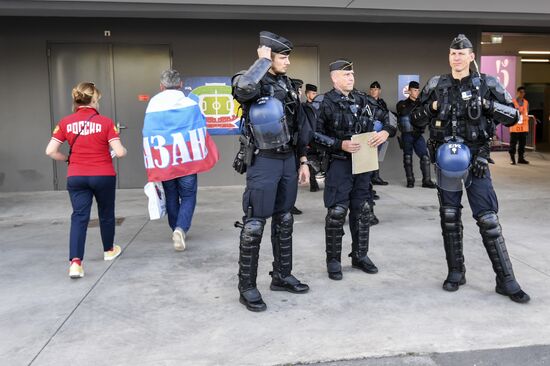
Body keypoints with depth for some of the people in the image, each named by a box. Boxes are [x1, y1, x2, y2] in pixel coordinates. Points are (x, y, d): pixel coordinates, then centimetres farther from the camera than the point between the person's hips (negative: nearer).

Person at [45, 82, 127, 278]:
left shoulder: (65, 122, -2)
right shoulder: (105, 122, -10)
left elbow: (50, 151, -3)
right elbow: (119, 152, -15)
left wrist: (68, 159, 13)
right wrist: (123, 150, 8)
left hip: (76, 177, 2)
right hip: (103, 176, -1)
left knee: (79, 217, 2)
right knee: (106, 213, 18)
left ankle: (75, 261, -13)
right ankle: (109, 250, 38)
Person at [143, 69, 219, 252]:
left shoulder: (152, 107, -3)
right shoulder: (191, 104, -4)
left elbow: (148, 139, -2)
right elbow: (201, 133, 0)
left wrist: (152, 170, 5)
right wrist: (206, 158, 13)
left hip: (164, 163, 1)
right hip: (187, 161, -1)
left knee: (171, 198, 19)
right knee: (188, 197, 9)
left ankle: (177, 230, 30)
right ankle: (181, 228, -13)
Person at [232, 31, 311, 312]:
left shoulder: (287, 85, 12)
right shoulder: (250, 82, -10)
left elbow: (300, 125, 16)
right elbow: (244, 87, -37)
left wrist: (303, 160, 13)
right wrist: (264, 59, -20)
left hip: (288, 160, 7)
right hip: (263, 162, -7)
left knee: (284, 220, 14)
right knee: (254, 224, -3)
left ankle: (282, 276, 28)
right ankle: (247, 287, 9)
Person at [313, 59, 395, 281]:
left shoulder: (363, 100, 10)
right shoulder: (325, 103, -6)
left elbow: (386, 118, 16)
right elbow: (315, 135, -8)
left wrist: (386, 132, -6)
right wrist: (340, 144, -17)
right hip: (339, 164, -5)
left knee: (362, 211, 11)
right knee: (337, 213, -3)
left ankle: (360, 255, 25)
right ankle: (333, 260, 11)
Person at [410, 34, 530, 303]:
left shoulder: (487, 84, 0)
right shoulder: (436, 86, 4)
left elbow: (513, 116, 1)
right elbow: (415, 121, 8)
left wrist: (488, 105, -15)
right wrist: (431, 108, -11)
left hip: (475, 158, -2)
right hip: (445, 158, 2)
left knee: (487, 218, -4)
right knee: (449, 217, 9)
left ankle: (505, 280, 5)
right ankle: (456, 272, 23)